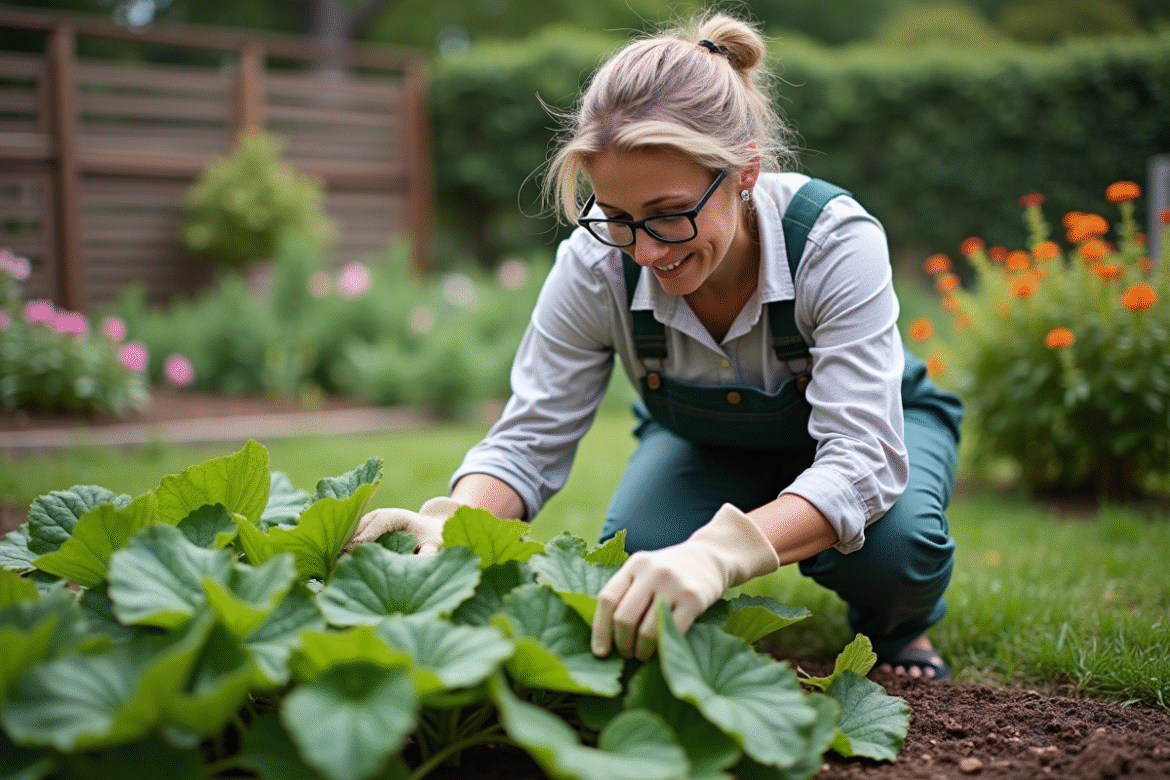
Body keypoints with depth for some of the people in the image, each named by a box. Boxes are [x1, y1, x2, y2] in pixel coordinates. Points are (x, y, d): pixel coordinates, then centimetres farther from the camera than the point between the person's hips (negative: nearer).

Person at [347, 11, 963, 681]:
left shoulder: (837, 242, -38)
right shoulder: (596, 264, -30)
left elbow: (860, 457, -46)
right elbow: (528, 441, -24)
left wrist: (719, 552, -66)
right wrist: (450, 525, -48)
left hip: (877, 420, -1)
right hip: (706, 444, 2)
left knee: (893, 547, -35)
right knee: (637, 557, -30)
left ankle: (897, 625, 3)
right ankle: (709, 626, 7)